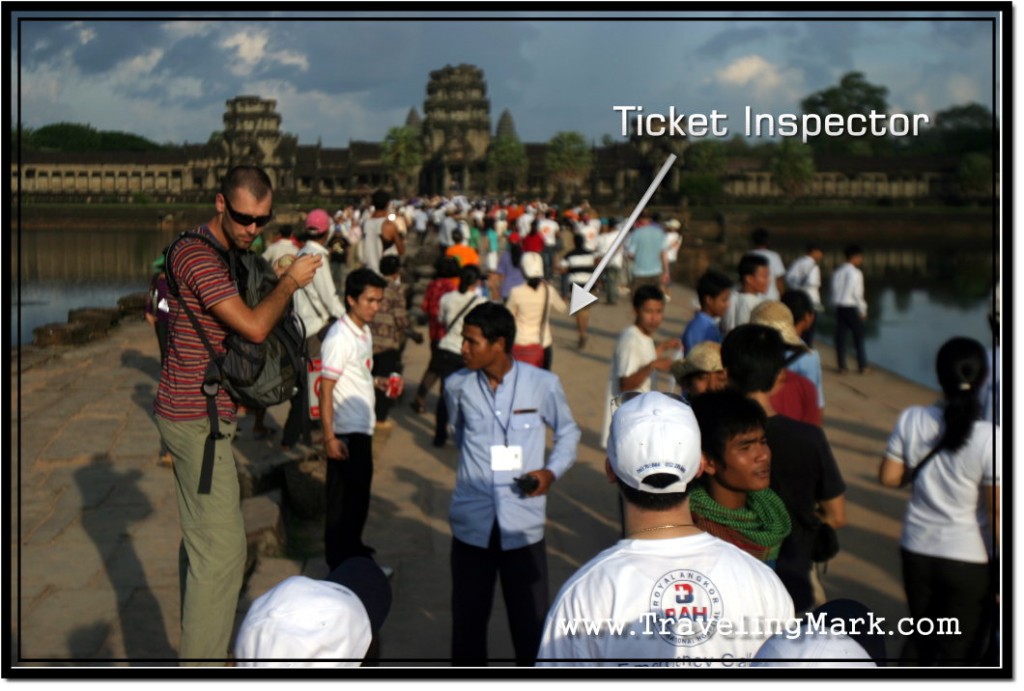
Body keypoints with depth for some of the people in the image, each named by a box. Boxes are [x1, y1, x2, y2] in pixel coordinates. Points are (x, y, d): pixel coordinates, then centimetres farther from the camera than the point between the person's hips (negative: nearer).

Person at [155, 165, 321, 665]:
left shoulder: (227, 254, 15)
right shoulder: (198, 255, -19)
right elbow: (254, 327, -24)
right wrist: (289, 282, -8)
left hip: (197, 415, 10)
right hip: (198, 421, -10)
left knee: (200, 539, 16)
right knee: (222, 547, -10)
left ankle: (196, 649, 27)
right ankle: (201, 663, -5)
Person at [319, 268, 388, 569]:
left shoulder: (364, 332, 9)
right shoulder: (339, 337, -19)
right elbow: (325, 389, -21)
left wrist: (379, 382, 7)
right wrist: (329, 437, -23)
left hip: (363, 427, 9)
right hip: (346, 431, -9)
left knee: (359, 492, 19)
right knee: (344, 498, 1)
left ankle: (352, 547, 34)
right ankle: (340, 563, 12)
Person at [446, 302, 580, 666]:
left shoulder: (543, 384, -6)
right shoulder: (457, 386, -1)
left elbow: (568, 432, 10)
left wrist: (552, 470, -5)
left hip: (524, 523, -1)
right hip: (472, 522, 2)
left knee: (531, 618, 4)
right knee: (467, 616, 11)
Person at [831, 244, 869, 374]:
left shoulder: (837, 272, 7)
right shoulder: (856, 273, -11)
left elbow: (834, 291, 7)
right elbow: (857, 294, -13)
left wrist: (836, 304, 12)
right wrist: (863, 310, -5)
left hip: (839, 307, 5)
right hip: (852, 307, -5)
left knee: (840, 337, 6)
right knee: (858, 336, 6)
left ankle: (842, 366, 6)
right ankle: (863, 366, 9)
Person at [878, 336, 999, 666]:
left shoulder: (911, 420, -11)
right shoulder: (990, 438, -21)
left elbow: (888, 477, -2)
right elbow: (996, 511, -16)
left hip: (916, 549, 4)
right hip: (968, 558, -4)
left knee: (920, 639, 25)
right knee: (958, 651, 12)